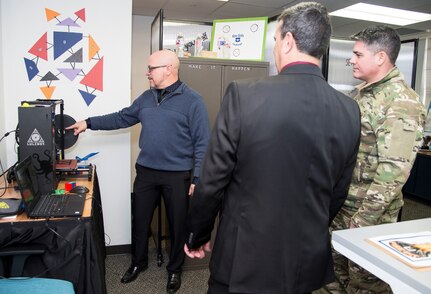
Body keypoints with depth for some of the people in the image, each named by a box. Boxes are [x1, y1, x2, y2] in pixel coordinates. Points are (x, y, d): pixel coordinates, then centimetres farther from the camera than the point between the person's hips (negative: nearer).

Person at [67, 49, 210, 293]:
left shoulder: (192, 100, -10)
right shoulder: (146, 98, 9)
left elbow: (202, 143, -12)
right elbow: (122, 118, 17)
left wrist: (198, 178, -15)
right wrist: (89, 123, 13)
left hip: (177, 176, -5)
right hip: (146, 172, 5)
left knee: (177, 224, 10)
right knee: (140, 219, 16)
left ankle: (175, 270, 32)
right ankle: (139, 262, 40)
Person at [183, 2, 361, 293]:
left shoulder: (244, 94, -19)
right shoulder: (350, 111, -6)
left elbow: (212, 180, -14)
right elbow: (338, 192, 4)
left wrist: (196, 235, 2)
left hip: (245, 259, -4)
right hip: (308, 261, 5)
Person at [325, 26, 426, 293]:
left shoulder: (402, 103, -19)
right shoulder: (361, 92, 8)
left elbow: (394, 170, -23)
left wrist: (364, 218, -22)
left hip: (370, 212, -7)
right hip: (342, 203, 8)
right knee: (338, 272, 21)